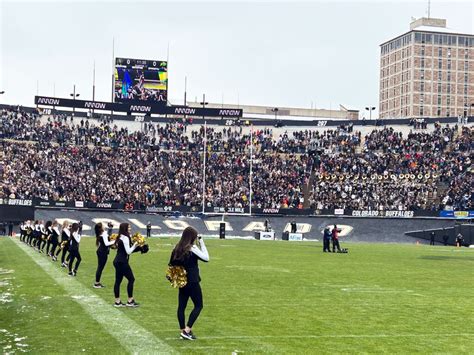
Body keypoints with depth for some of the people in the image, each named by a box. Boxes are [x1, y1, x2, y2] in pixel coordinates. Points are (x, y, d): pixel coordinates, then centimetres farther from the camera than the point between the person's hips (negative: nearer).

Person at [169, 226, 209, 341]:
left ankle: (183, 330, 15)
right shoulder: (192, 248, -15)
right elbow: (206, 258, -10)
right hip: (192, 282, -7)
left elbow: (172, 264, 7)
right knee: (198, 306, 4)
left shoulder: (177, 248, 5)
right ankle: (187, 330, -3)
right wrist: (202, 244, -6)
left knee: (181, 306, 10)